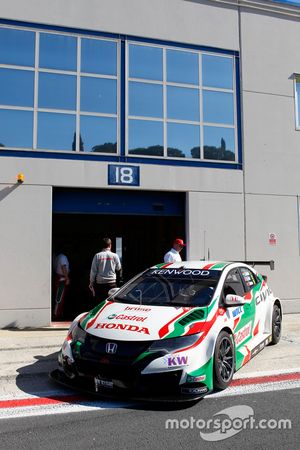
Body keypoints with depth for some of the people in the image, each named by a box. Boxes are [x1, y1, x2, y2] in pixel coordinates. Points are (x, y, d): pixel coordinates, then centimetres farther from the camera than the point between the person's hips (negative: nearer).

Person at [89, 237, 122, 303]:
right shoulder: (114, 256, -4)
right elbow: (118, 268, 10)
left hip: (100, 283, 1)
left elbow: (93, 270, -1)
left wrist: (91, 283, 8)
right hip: (111, 283, 0)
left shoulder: (97, 256, -3)